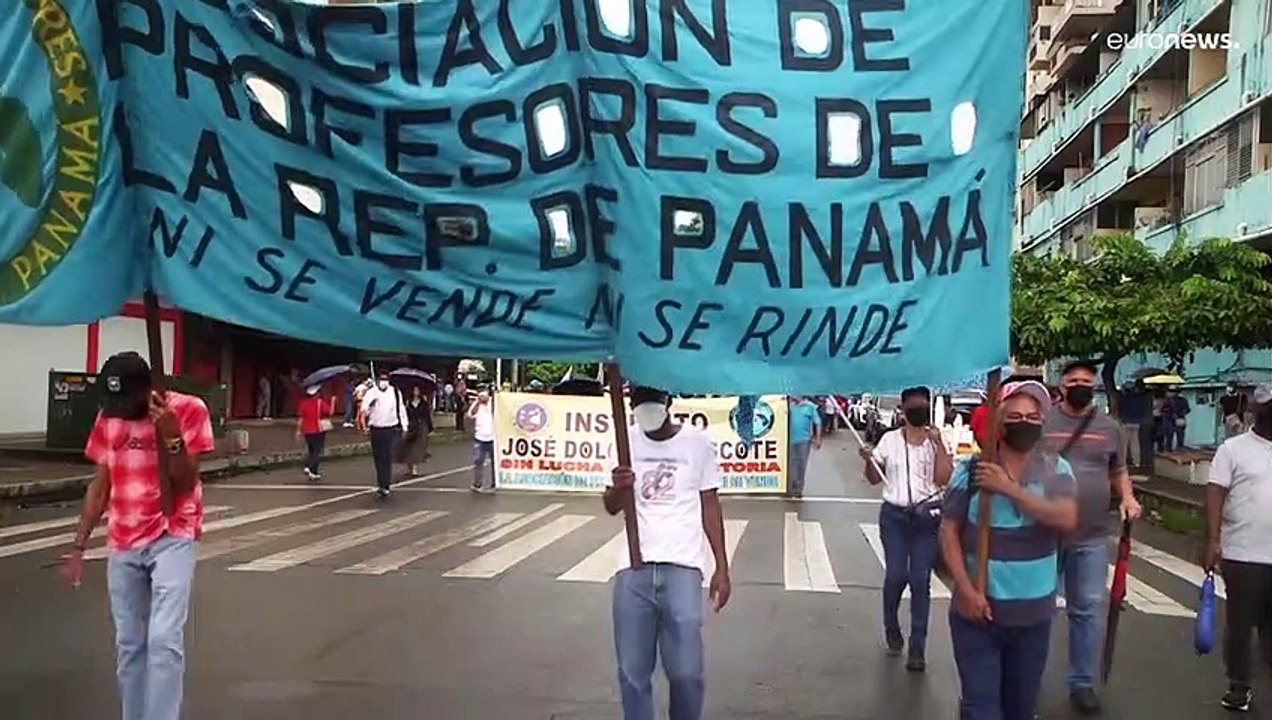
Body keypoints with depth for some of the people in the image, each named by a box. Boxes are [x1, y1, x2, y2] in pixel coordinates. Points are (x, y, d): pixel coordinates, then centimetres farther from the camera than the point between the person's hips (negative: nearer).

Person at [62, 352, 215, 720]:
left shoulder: (188, 410, -11)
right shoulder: (108, 417, 3)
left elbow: (185, 483, -11)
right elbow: (100, 484, 11)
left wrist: (171, 434, -25)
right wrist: (79, 545, 11)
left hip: (174, 538, -4)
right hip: (123, 544, 5)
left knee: (164, 640, -16)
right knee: (129, 646, 9)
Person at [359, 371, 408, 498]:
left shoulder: (395, 392, 2)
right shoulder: (370, 393, -1)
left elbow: (401, 409, 9)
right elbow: (364, 410, -6)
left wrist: (404, 426, 10)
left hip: (391, 429, -1)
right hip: (376, 430, 1)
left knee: (388, 458, -10)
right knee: (378, 458, 9)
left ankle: (385, 485, -10)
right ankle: (381, 484, 21)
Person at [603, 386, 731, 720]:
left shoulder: (698, 443, 0)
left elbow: (710, 506, 7)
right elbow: (612, 508, 10)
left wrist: (722, 568, 4)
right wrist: (619, 488, -14)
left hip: (682, 568, -2)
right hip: (634, 569, 2)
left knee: (686, 671, -3)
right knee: (632, 671, 6)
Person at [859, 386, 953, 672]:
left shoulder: (938, 442, 0)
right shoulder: (889, 439, 3)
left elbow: (944, 479, -11)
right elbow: (874, 479, 9)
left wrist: (938, 443, -13)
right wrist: (868, 460, -11)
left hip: (927, 517, -1)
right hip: (894, 515, 1)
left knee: (920, 580, -1)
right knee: (896, 576, -1)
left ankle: (918, 648, 7)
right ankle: (891, 628, 29)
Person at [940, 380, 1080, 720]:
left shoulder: (1056, 469, -2)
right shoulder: (971, 469, -7)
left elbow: (1067, 519, -19)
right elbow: (949, 531, -5)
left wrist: (1010, 488, -22)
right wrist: (965, 589, -13)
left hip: (1034, 613, 3)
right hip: (978, 609, -2)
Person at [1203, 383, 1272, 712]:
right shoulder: (1233, 448, -1)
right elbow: (1215, 494, -6)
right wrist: (1212, 541, -14)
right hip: (1243, 555, -3)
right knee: (1239, 625, 8)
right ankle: (1239, 686, 21)